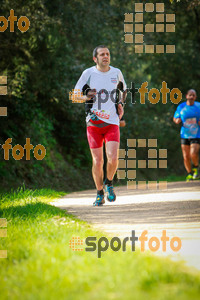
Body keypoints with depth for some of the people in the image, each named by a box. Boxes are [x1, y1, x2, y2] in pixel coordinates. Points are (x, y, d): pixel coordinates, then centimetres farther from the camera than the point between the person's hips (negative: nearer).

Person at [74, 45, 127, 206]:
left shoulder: (116, 73, 6)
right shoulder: (88, 73, -1)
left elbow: (123, 90, 25)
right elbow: (76, 93, 7)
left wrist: (121, 104, 7)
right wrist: (86, 97, -14)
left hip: (112, 122, 1)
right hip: (93, 123, -1)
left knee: (113, 158, -15)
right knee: (97, 161, -1)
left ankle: (109, 183, 14)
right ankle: (100, 194, 17)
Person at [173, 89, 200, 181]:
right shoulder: (181, 107, 1)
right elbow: (175, 118, 13)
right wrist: (177, 120, -11)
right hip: (185, 135, 2)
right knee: (186, 156, 3)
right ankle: (189, 174, 24)